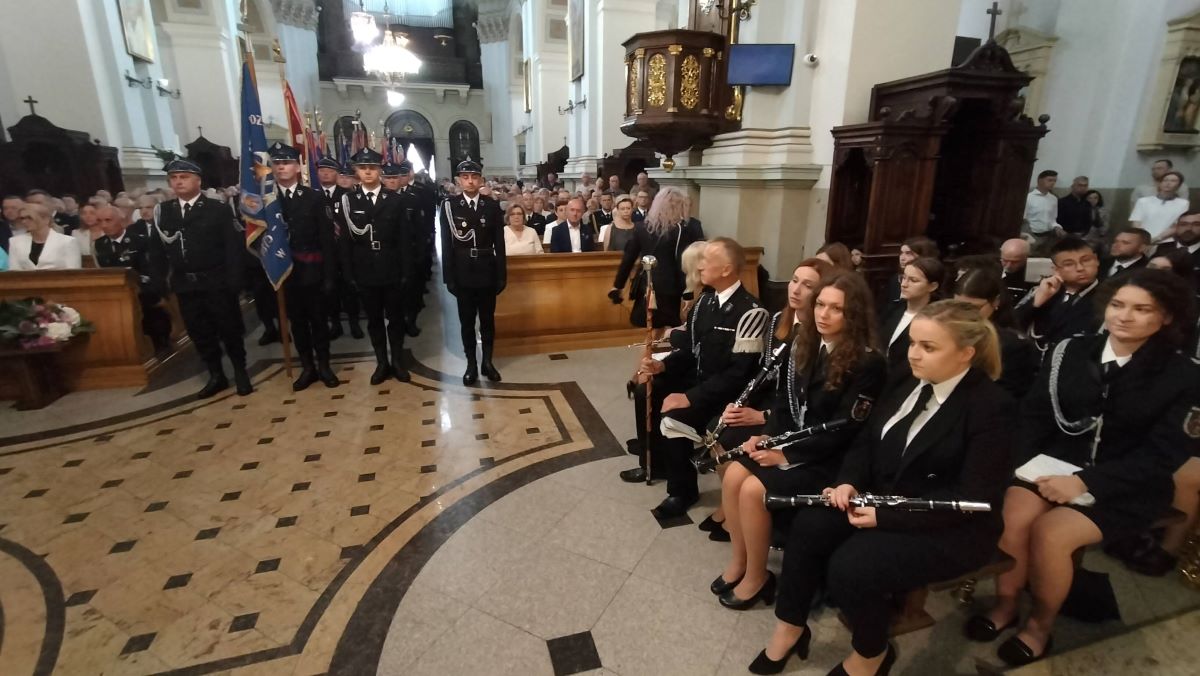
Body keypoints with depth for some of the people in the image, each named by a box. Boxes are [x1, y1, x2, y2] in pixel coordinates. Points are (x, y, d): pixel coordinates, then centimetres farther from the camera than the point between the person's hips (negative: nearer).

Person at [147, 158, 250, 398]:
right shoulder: (163, 211, 8)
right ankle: (216, 376, 22)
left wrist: (233, 280, -15)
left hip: (217, 283, -4)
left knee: (229, 329, 5)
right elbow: (156, 248, 11)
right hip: (185, 285, 4)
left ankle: (240, 372, 21)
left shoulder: (218, 209, -3)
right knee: (198, 332, 10)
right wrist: (161, 280, 4)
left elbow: (235, 246, -8)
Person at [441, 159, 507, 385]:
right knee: (467, 322, 8)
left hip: (487, 273, 1)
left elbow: (499, 244, 1)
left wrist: (502, 275, -2)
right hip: (462, 274, 0)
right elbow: (447, 245, -3)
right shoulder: (449, 206, -1)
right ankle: (471, 364, 18)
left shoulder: (492, 206, 1)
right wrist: (449, 277, -7)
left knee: (487, 320, 9)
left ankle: (487, 362, 22)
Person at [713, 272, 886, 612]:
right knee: (733, 476, -14)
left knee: (754, 489, -22)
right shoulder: (805, 344, 4)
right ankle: (738, 559, 8)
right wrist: (767, 435, -7)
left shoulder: (868, 364, -17)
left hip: (831, 458, -6)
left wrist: (785, 454, -19)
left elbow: (842, 431, -19)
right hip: (789, 441, 7)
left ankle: (757, 576, 2)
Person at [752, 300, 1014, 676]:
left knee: (850, 566, -26)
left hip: (950, 528, -6)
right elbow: (867, 440, 10)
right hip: (884, 501, 7)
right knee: (809, 525, -16)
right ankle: (790, 627, 3)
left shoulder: (993, 408, -15)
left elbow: (973, 498, -21)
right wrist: (849, 482, -11)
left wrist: (887, 515, -25)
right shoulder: (909, 383, 6)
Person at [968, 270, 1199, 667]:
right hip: (1056, 462, 2)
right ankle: (1005, 605, -1)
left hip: (1124, 486, -2)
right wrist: (1027, 462, -14)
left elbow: (1162, 454, -10)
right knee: (1011, 517, -26)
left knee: (1051, 532, -27)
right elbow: (1034, 412, 3)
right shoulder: (1071, 351, 3)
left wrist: (1086, 483, -22)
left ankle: (1041, 624, 0)